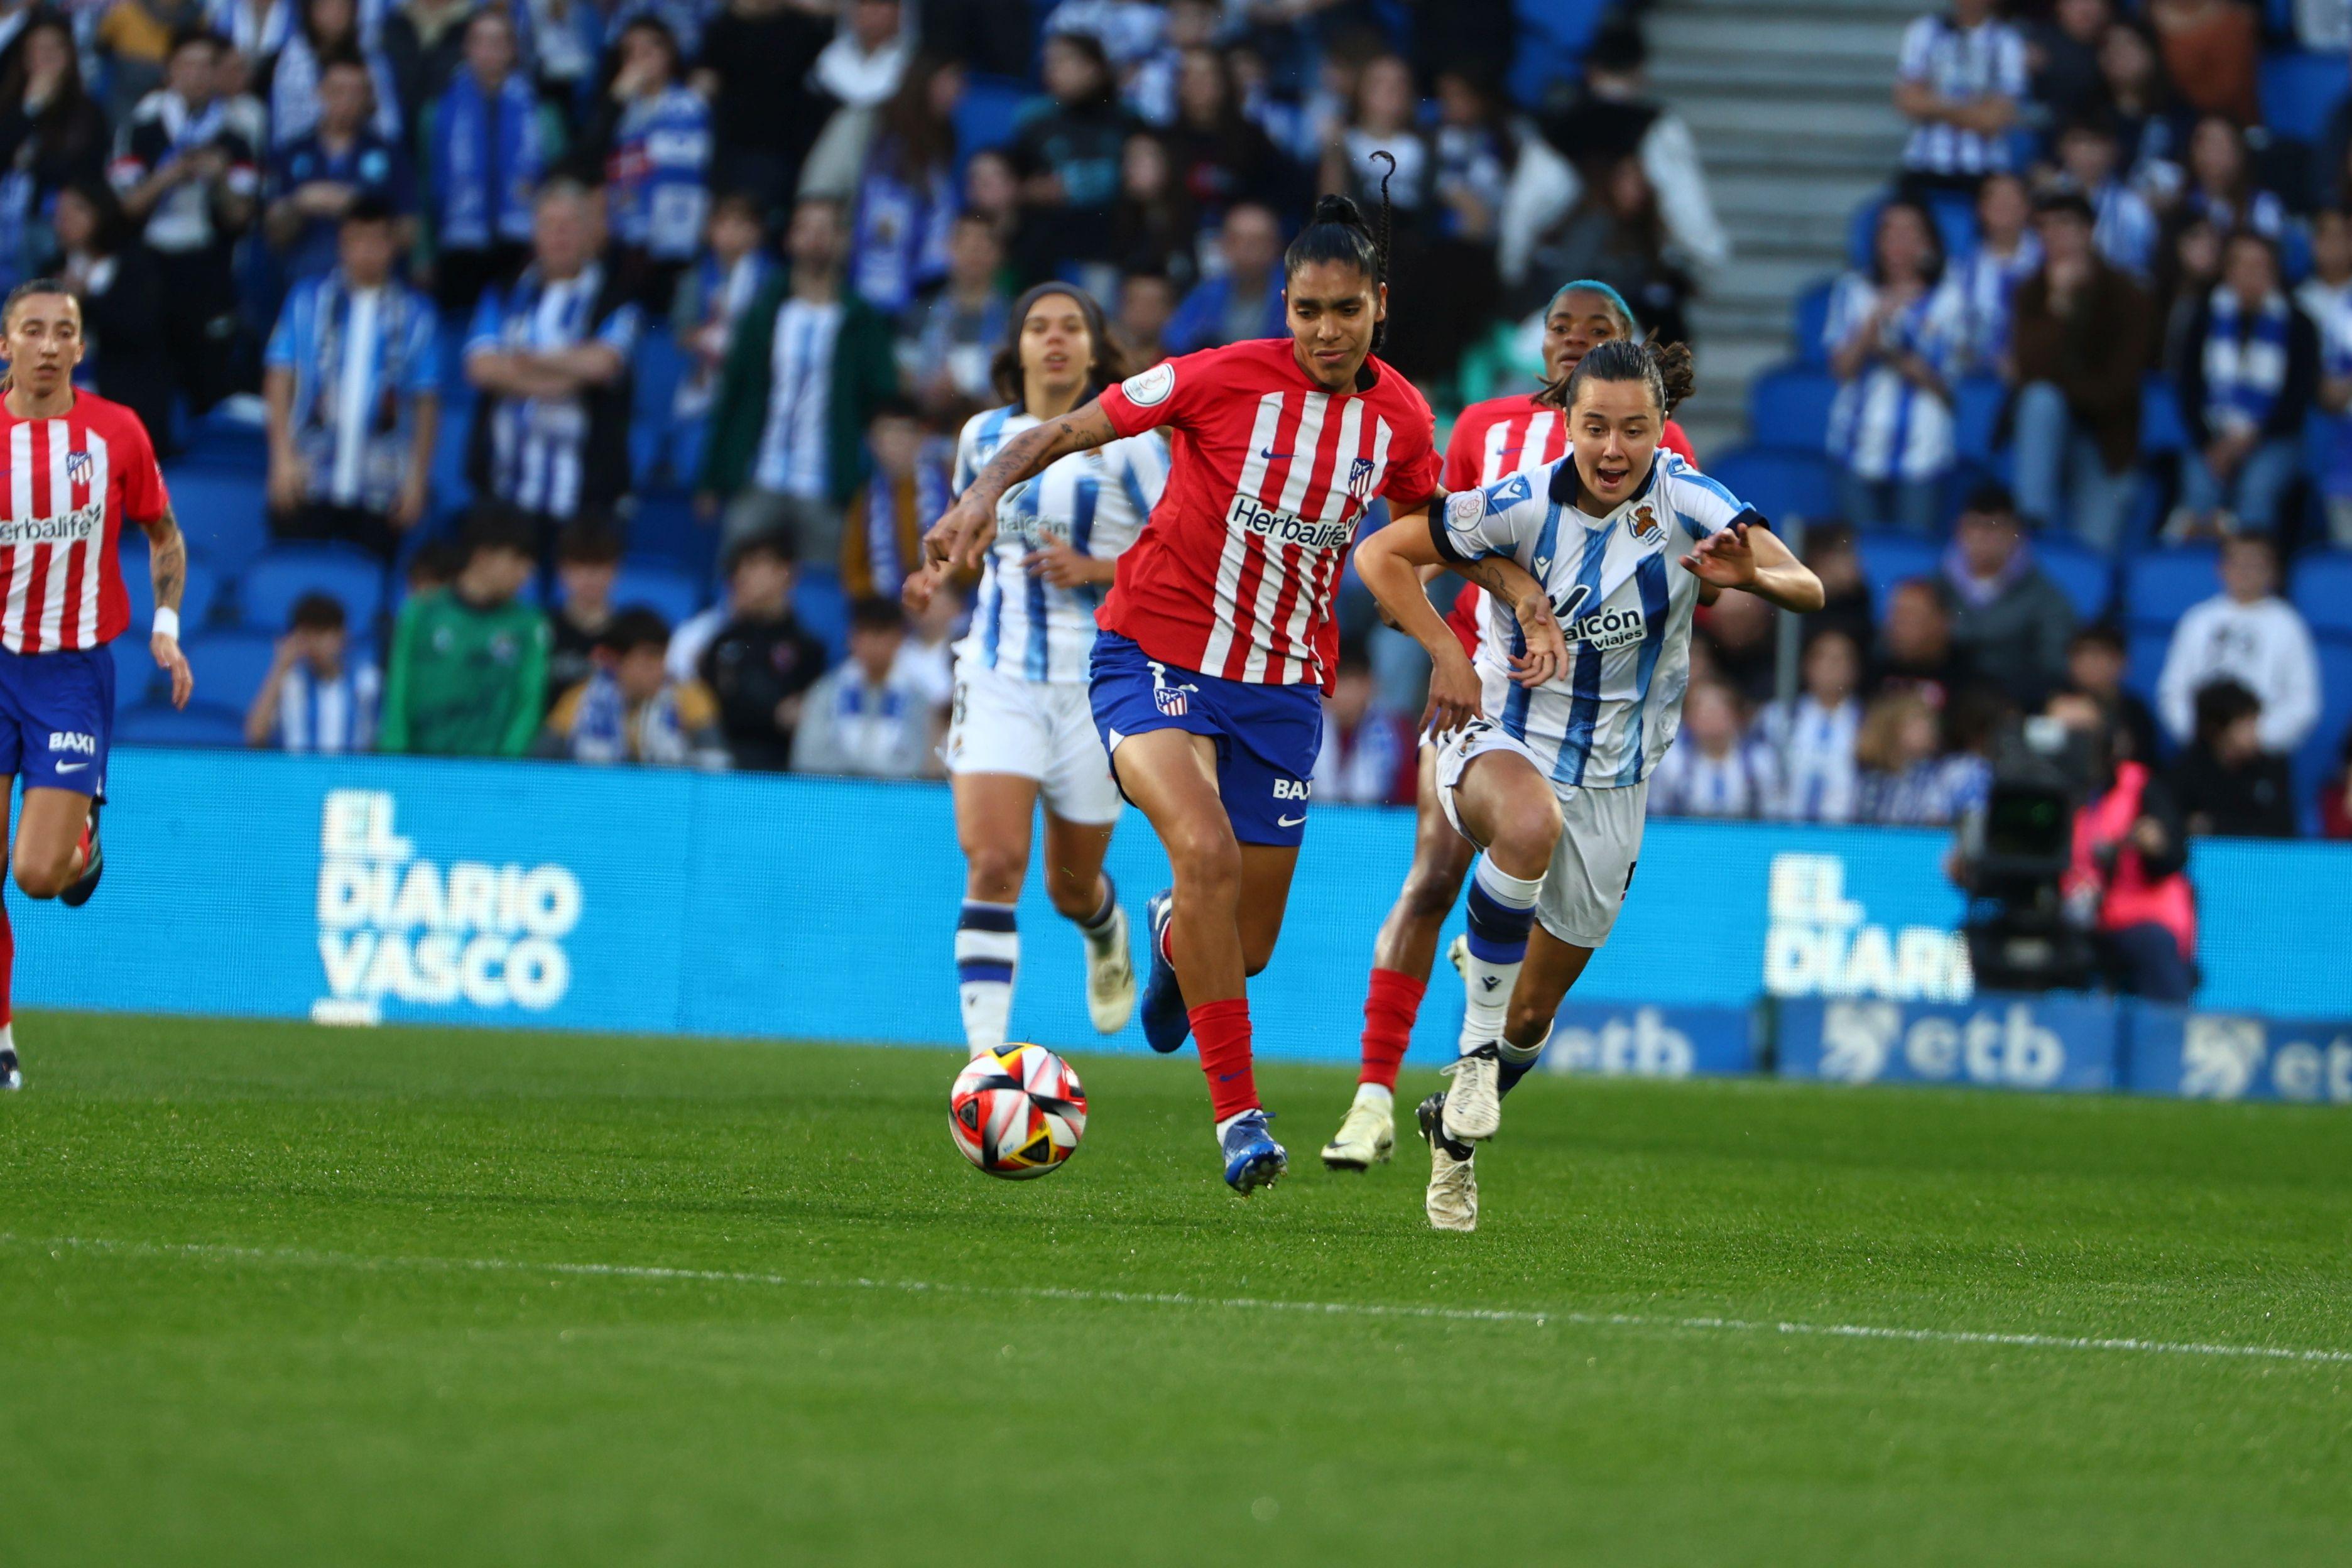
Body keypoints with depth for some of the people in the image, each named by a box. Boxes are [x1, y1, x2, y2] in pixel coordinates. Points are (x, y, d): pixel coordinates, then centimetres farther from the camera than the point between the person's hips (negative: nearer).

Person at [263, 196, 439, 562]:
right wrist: (283, 458, -4)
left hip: (380, 490, 0)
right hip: (309, 483, 0)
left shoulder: (415, 313, 6)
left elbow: (427, 404, 6)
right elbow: (279, 382, 5)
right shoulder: (308, 301, 6)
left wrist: (417, 479, 1)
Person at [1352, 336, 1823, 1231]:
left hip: (1615, 780, 2)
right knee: (1529, 824, -41)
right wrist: (1447, 654, -16)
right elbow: (1381, 555, -4)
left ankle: (1455, 1131, 39)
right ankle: (1477, 1043, -25)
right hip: (1501, 741, -2)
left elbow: (1808, 589, -26)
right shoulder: (1523, 506, -14)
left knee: (1535, 1013, 9)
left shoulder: (1690, 506, -14)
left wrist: (1752, 577, -48)